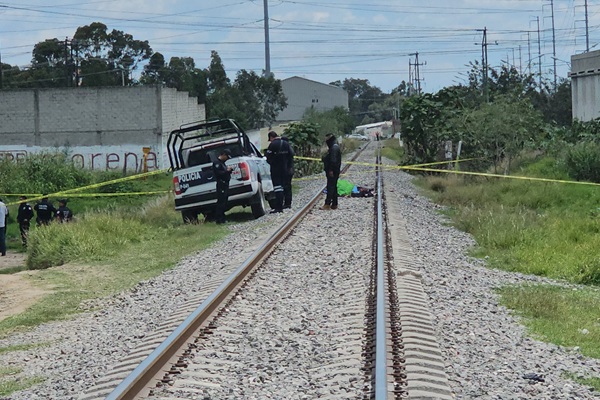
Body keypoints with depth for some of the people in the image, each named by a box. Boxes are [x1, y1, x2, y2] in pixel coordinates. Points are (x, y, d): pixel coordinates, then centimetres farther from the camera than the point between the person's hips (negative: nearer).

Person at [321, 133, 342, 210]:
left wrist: (331, 170, -24)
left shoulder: (334, 147, -15)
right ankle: (334, 204, 16)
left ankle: (327, 204, -13)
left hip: (332, 171, -11)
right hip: (333, 171, 11)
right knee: (333, 187, 12)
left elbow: (333, 160, -22)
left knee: (330, 187, -11)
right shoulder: (333, 147, 18)